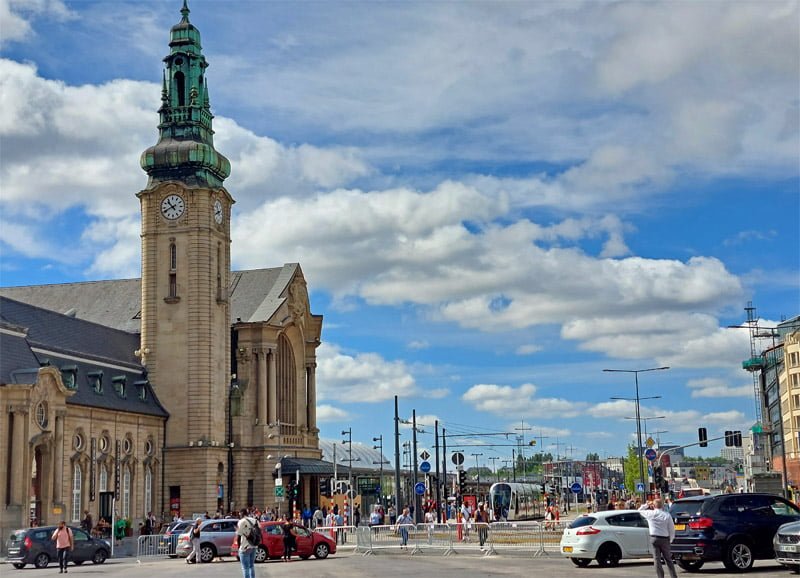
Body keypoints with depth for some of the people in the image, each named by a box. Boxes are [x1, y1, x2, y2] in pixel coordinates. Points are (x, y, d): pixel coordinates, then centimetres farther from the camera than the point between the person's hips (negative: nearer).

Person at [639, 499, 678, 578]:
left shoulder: (650, 514, -5)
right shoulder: (667, 515, -6)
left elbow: (640, 510, 14)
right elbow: (671, 529, -1)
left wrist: (647, 505, 17)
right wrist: (670, 540, 11)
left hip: (654, 538, -1)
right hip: (665, 539, 1)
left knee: (657, 560, 3)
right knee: (668, 560, 11)